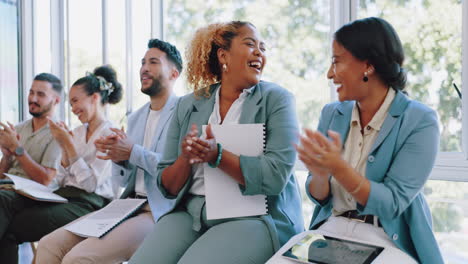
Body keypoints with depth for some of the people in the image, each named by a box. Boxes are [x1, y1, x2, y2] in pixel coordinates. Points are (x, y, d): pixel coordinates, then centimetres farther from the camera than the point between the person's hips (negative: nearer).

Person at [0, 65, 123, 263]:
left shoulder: (110, 135, -4)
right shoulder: (77, 132, 18)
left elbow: (91, 184, -12)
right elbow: (60, 181, 15)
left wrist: (68, 144, -9)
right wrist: (64, 148, 1)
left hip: (88, 203, -7)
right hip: (63, 195, 7)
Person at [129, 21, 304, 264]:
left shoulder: (276, 99, -1)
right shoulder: (188, 106, 9)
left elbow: (275, 177, -12)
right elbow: (167, 186, 9)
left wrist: (217, 155, -20)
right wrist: (185, 159, -11)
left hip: (253, 215, -3)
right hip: (190, 213, 4)